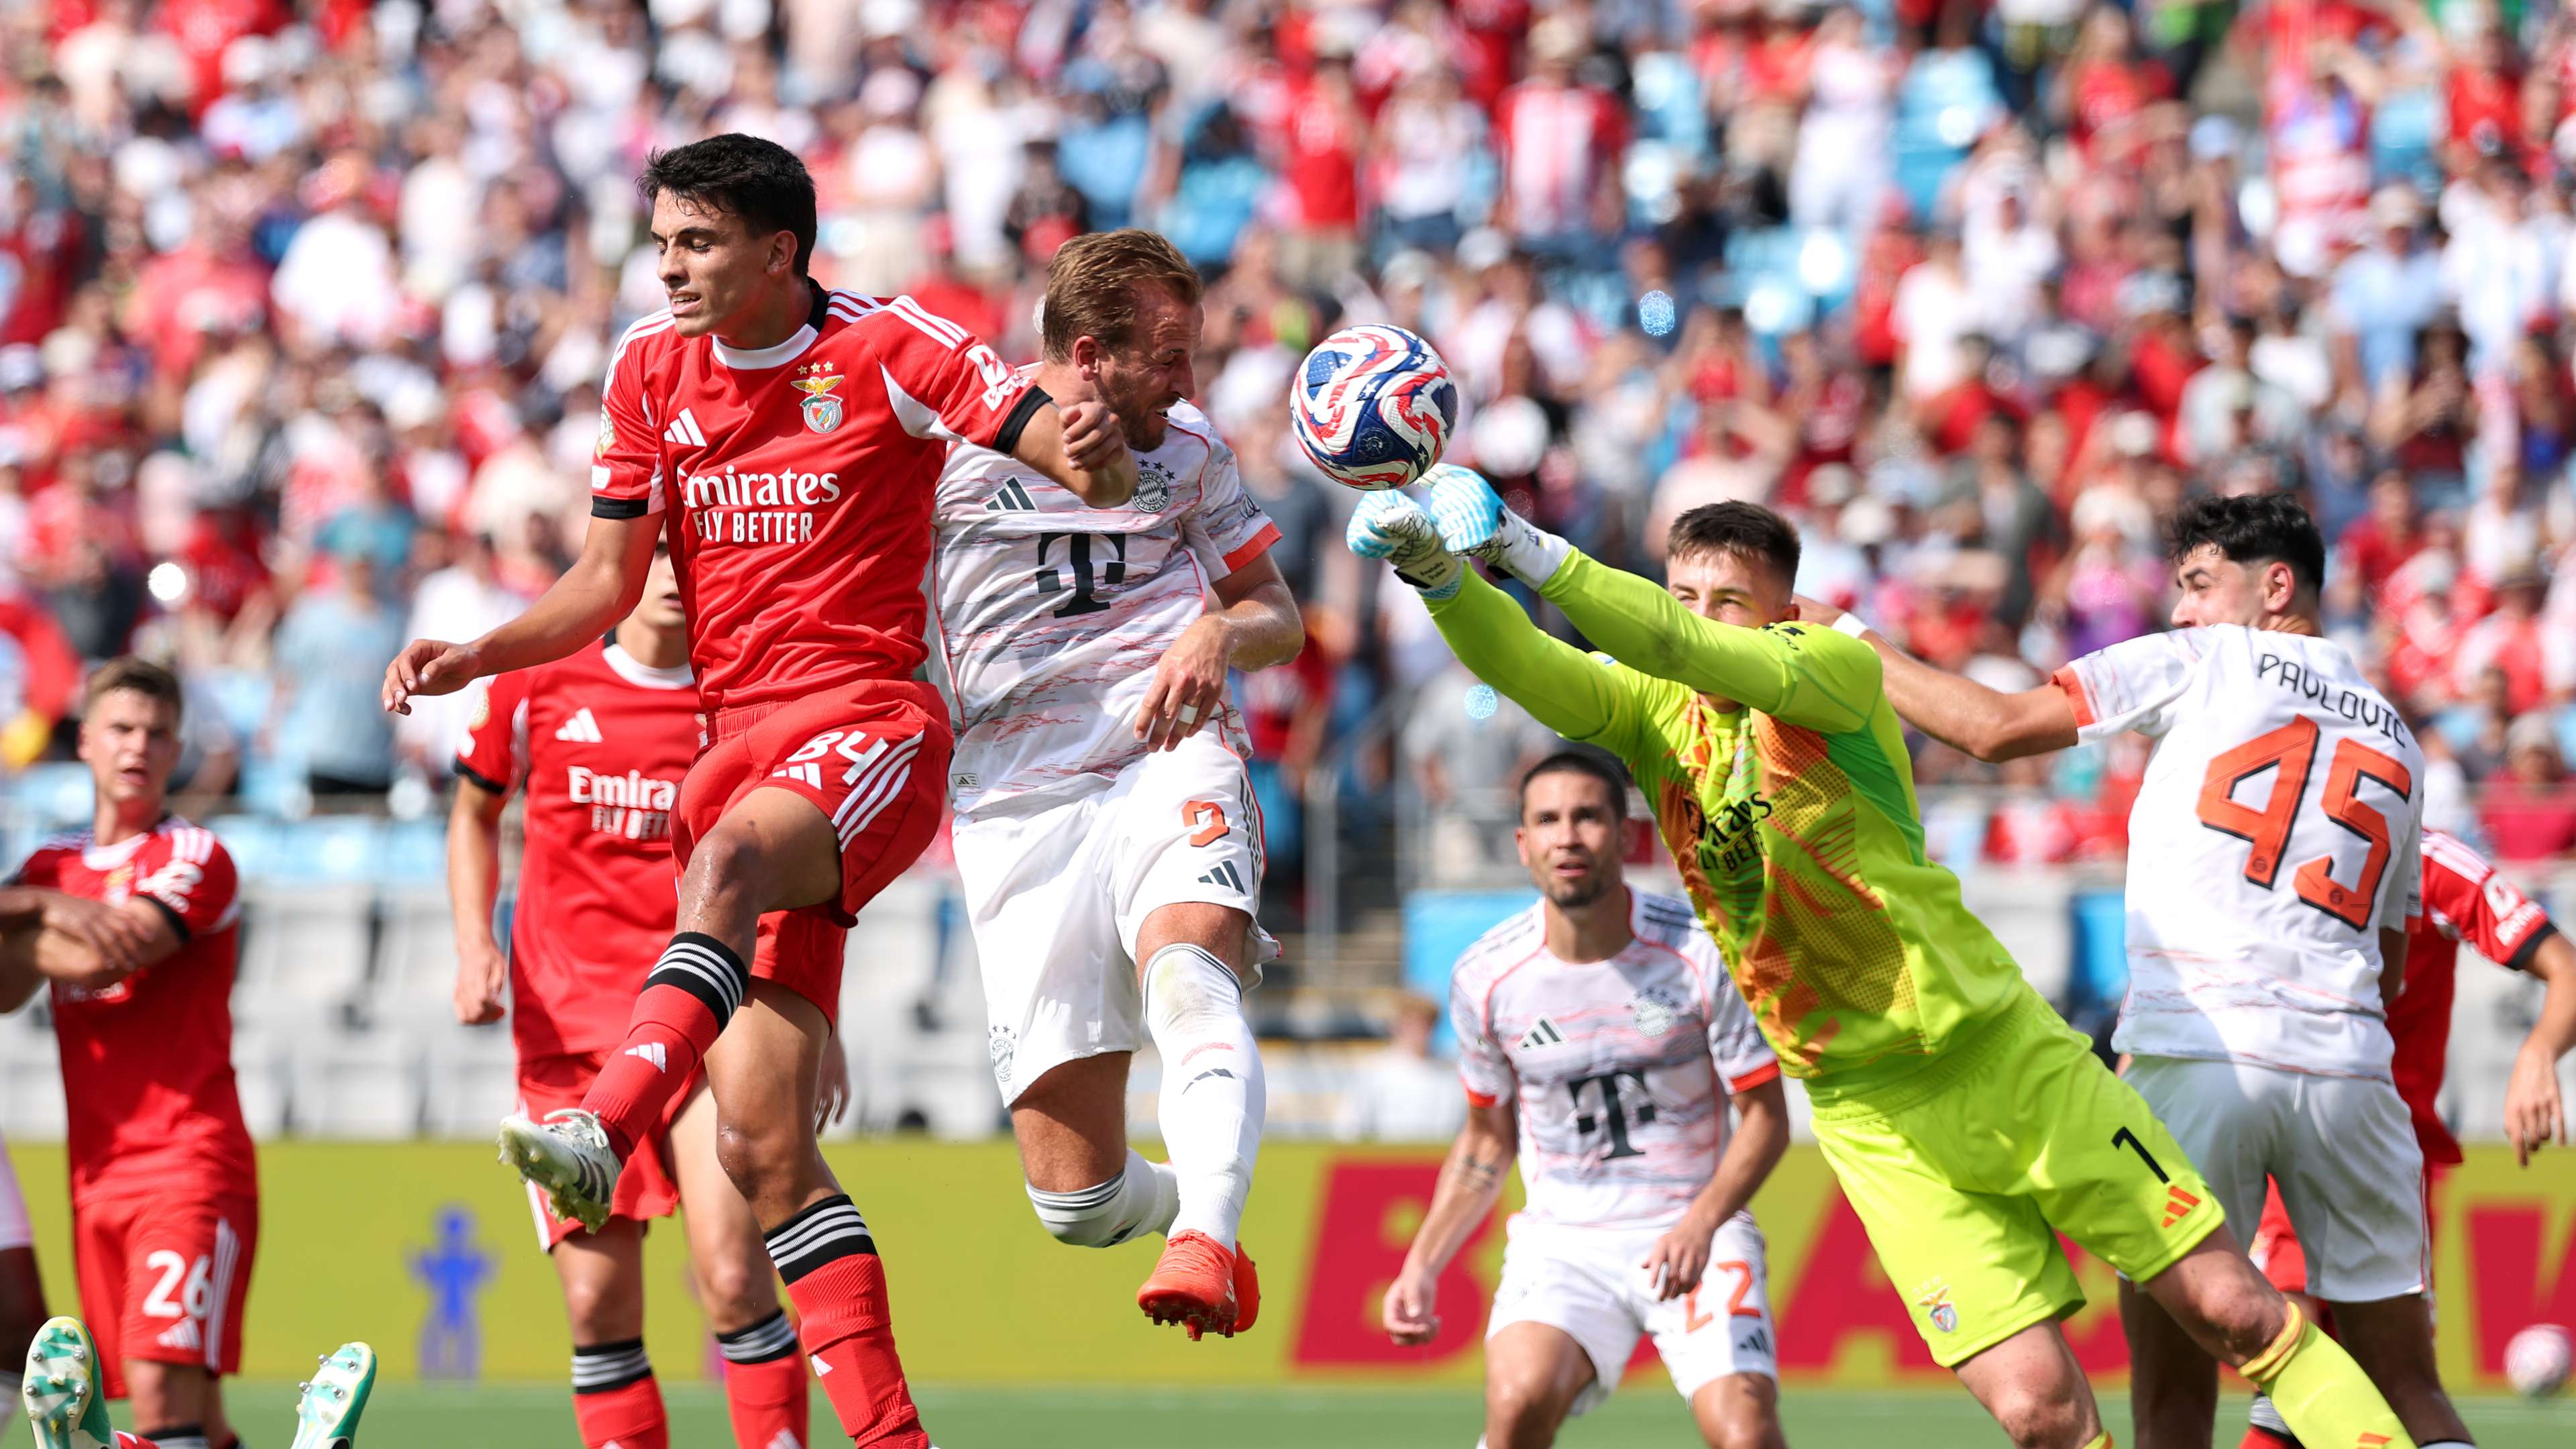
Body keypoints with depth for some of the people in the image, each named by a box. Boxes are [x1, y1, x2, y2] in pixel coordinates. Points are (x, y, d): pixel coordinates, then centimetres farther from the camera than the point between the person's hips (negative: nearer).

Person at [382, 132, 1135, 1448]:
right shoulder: (651, 369, 11)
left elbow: (1091, 472, -8)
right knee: (756, 1140, -4)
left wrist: (1089, 454, -32)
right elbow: (609, 581, 17)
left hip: (870, 726, -6)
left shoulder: (888, 351, -4)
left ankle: (602, 1132, -60)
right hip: (737, 737, 6)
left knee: (730, 859, -40)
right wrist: (474, 657, 1)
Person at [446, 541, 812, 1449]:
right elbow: (475, 811, 20)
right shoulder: (536, 685, 3)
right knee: (598, 1301, -2)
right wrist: (474, 945, 5)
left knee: (733, 1278, -16)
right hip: (567, 1025, 1)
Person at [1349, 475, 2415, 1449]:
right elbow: (1522, 666, -15)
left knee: (2234, 1308, -1)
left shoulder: (1838, 670, -11)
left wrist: (1539, 557, -40)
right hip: (1871, 1115, 3)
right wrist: (1439, 572, -35)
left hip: (2000, 1050, -3)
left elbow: (1692, 651, -28)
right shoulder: (1653, 712, 2)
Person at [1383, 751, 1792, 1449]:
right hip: (1561, 1240, 1)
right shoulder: (1486, 977, -2)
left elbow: (1766, 1117, -4)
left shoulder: (1701, 953, -9)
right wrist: (1421, 1267, 3)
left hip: (1695, 1231, -1)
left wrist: (1700, 1225, -22)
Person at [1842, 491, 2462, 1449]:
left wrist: (1850, 643, 14)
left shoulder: (2204, 663, 7)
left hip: (2199, 1054, -4)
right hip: (2346, 1065, 4)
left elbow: (1994, 727, 3)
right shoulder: (2394, 739, 22)